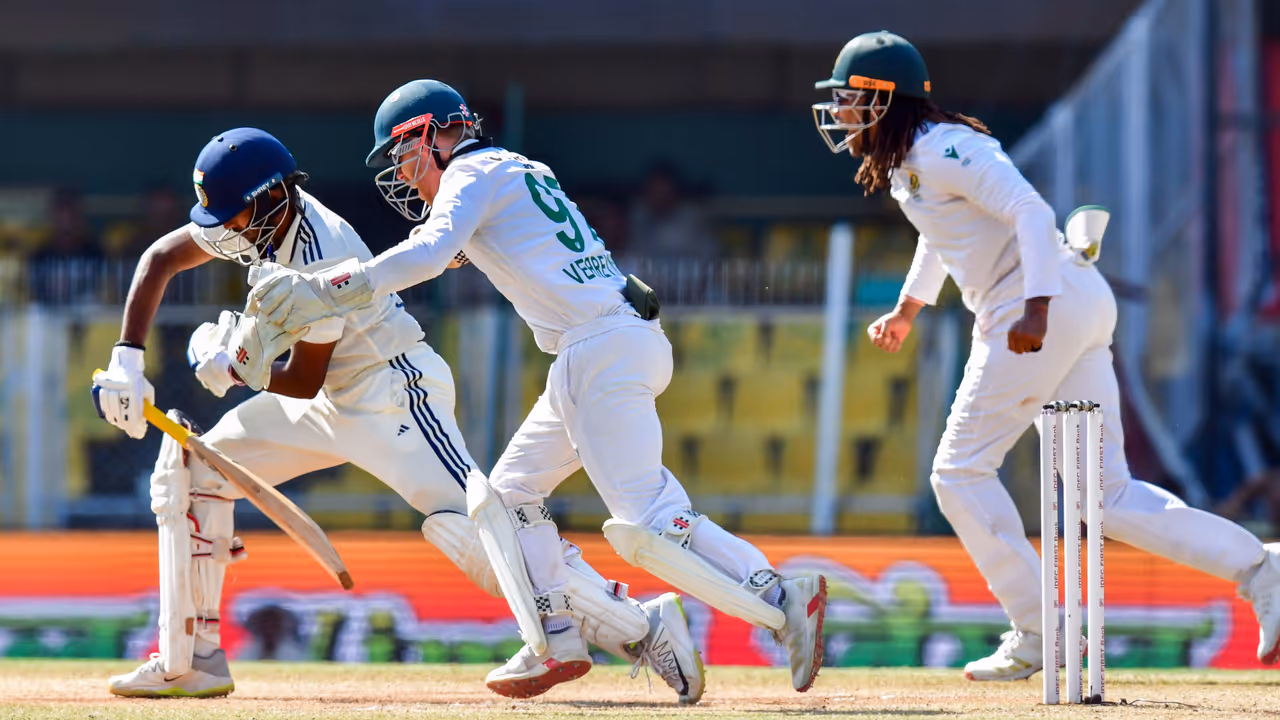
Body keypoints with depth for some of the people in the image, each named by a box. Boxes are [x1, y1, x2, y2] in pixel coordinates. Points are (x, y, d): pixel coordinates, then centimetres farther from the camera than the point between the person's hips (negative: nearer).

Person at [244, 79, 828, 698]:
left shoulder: (474, 173, -1)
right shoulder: (523, 171, 25)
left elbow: (428, 255, -18)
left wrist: (328, 289, -22)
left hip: (602, 348, -10)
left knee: (646, 523, -16)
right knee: (509, 492, 15)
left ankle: (783, 601, -20)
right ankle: (557, 640, 8)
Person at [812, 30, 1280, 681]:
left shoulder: (941, 151, -13)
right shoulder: (902, 163, 17)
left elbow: (1031, 212, -23)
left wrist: (1035, 309, -32)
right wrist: (908, 309, 35)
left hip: (1051, 302, -10)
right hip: (1079, 309, 10)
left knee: (961, 471, -1)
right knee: (1104, 493, 5)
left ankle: (1033, 637, 1)